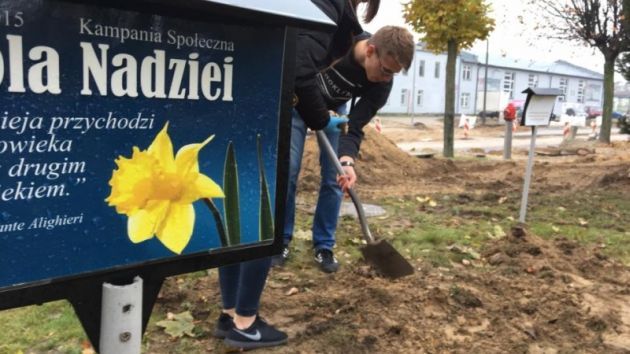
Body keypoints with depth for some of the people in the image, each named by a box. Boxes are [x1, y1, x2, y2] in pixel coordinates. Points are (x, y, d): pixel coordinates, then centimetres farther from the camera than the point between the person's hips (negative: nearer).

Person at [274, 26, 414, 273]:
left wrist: (347, 161, -45)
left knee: (333, 176, -5)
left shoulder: (381, 84, -28)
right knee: (287, 170, -8)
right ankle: (280, 241, 5)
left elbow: (355, 128, -27)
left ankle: (324, 246, 7)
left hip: (334, 109, 2)